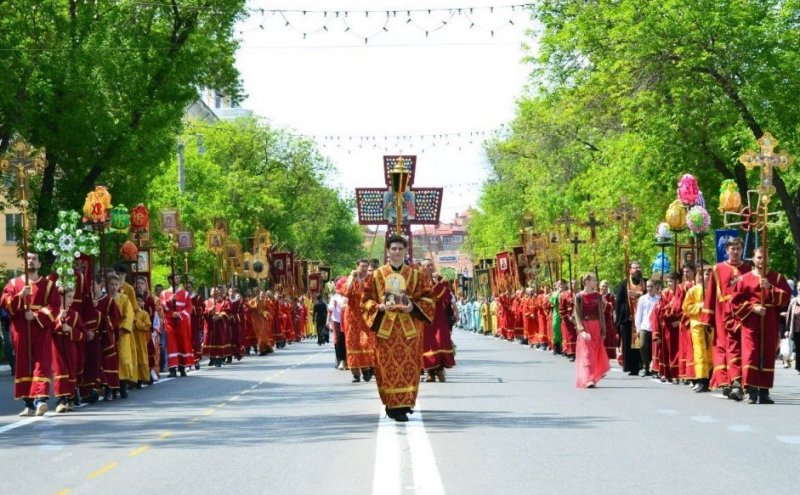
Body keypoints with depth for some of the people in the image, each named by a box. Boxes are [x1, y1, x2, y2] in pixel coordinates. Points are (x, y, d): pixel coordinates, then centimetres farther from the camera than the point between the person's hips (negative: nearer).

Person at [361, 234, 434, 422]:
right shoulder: (376, 276, 7)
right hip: (385, 327, -1)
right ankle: (393, 405, 0)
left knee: (408, 365, -5)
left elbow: (428, 298, 8)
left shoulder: (416, 275, 9)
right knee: (387, 366, -5)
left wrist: (414, 306, -10)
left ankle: (403, 404, 1)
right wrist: (380, 307, -12)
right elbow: (366, 300, 7)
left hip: (409, 328, 1)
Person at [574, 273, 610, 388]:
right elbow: (578, 315, -8)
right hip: (585, 327, -4)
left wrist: (603, 331, 3)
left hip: (596, 327, 4)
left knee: (596, 353, 7)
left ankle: (594, 376, 21)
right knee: (586, 354, -9)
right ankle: (587, 379, -13)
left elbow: (601, 314, 7)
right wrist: (582, 330, -20)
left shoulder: (598, 296, 5)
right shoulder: (579, 297, -5)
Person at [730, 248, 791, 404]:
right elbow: (735, 301, 1)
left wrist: (770, 288, -15)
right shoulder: (744, 279, 6)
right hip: (750, 321, -2)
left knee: (768, 357, 2)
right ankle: (751, 392, -14)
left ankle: (764, 392, 8)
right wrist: (753, 308, -11)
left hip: (770, 324, 2)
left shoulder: (777, 278, 11)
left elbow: (786, 297, -2)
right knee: (750, 354, -12)